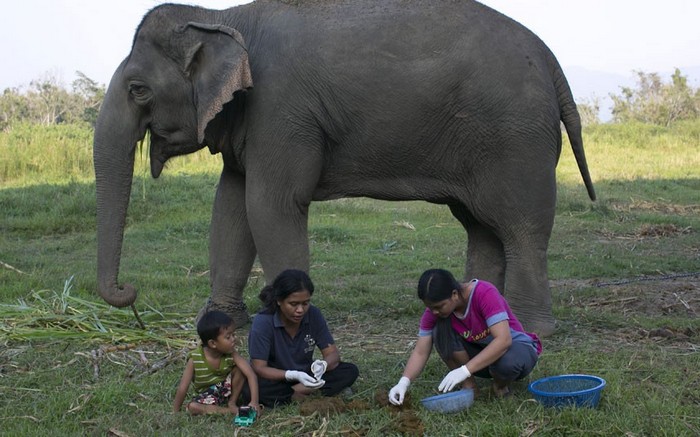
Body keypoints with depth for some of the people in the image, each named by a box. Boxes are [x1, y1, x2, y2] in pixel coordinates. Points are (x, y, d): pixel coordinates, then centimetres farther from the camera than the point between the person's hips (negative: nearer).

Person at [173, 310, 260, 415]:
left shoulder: (231, 354, -20)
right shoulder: (195, 359, -24)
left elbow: (251, 375, -28)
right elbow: (182, 388, -19)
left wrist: (254, 401, -40)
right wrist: (175, 413, -16)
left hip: (228, 389, 1)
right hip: (208, 394, -1)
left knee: (239, 369, -24)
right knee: (192, 407, -31)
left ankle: (232, 403, -6)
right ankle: (231, 411, -22)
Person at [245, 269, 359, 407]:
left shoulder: (313, 315, -10)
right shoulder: (263, 322, -21)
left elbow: (332, 353, -6)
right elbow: (259, 368, -23)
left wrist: (323, 365, -31)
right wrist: (293, 375, -38)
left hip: (306, 377, 4)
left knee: (350, 371, -16)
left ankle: (298, 392, -21)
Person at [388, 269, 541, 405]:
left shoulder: (485, 294, -30)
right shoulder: (434, 310, -14)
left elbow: (503, 340, -39)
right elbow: (420, 352, -12)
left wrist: (464, 370, -44)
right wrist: (404, 382, -30)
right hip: (478, 352, 4)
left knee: (507, 362, -41)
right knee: (441, 328, -23)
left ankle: (501, 385, -6)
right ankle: (468, 385, -11)